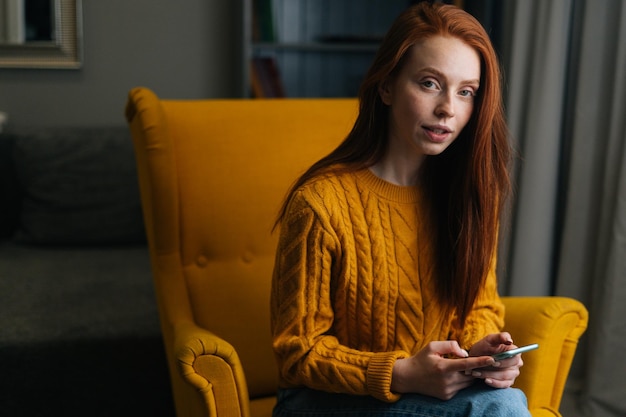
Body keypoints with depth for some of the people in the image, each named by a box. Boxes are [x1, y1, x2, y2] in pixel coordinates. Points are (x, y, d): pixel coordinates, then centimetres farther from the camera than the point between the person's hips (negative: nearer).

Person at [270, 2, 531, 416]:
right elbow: (300, 353, -12)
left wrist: (480, 348, -14)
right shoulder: (320, 203, -19)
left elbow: (481, 305, 10)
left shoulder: (470, 193, -2)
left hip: (441, 381, 5)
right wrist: (402, 375, -26)